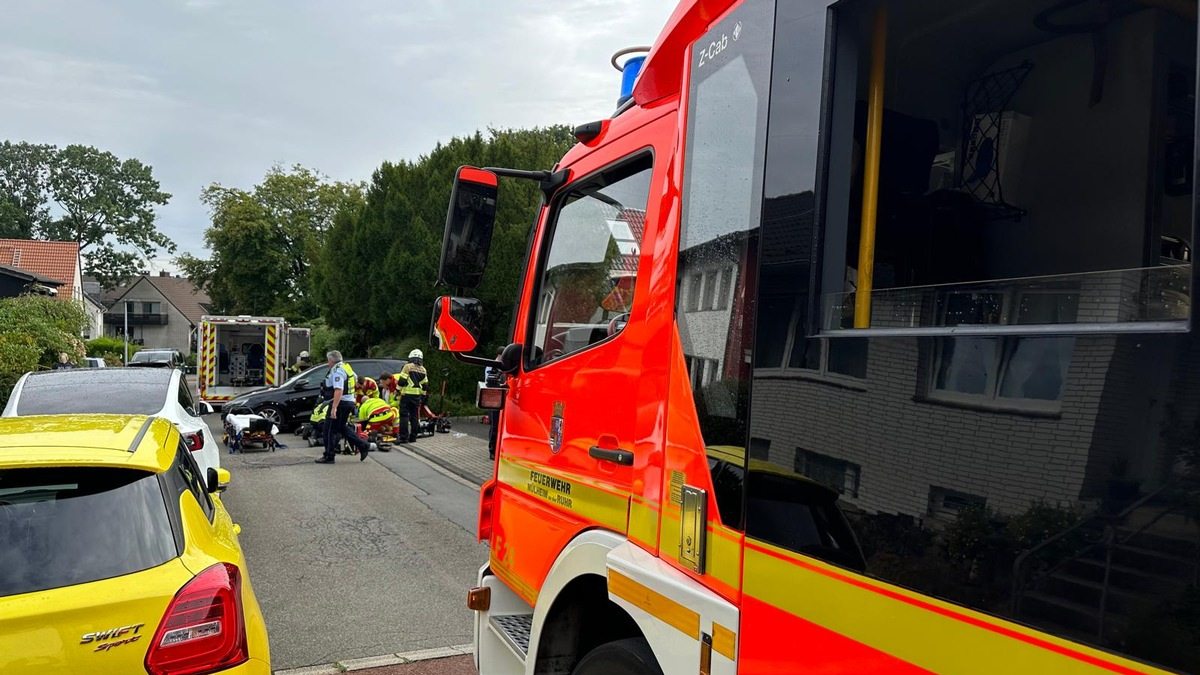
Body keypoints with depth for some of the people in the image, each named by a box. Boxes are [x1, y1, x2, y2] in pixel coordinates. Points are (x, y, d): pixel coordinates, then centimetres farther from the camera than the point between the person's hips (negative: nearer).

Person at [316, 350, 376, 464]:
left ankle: (329, 456, 6)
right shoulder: (346, 367, 12)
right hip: (350, 402, 10)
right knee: (343, 427, 20)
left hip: (341, 403, -10)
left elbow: (339, 390, -28)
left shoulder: (337, 371, -18)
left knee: (330, 430, 0)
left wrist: (334, 408, -31)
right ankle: (364, 446, 16)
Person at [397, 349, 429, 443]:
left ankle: (404, 437, -8)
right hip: (417, 396, 5)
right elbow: (425, 385, 14)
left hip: (407, 394, -5)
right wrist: (423, 396, 22)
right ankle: (413, 437, 12)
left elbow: (402, 381, -11)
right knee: (415, 417, 10)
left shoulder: (408, 366, -4)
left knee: (404, 416, -3)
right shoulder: (423, 370, 12)